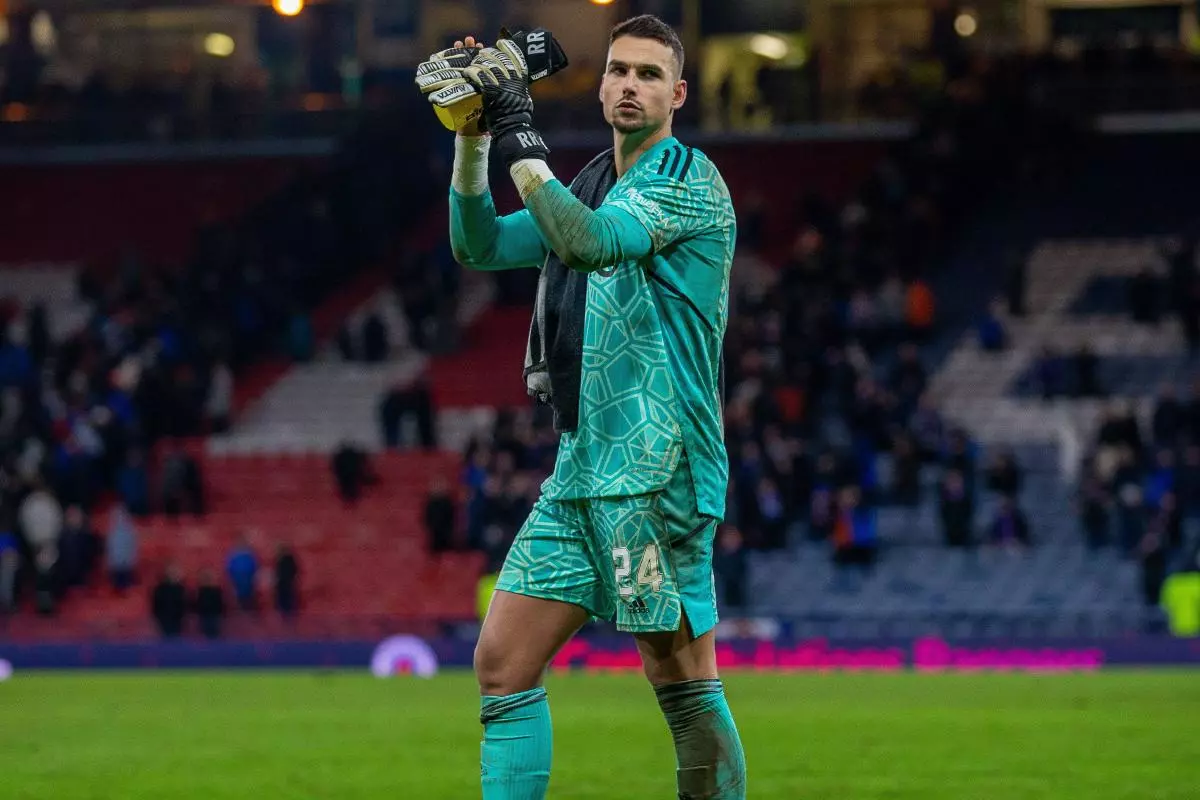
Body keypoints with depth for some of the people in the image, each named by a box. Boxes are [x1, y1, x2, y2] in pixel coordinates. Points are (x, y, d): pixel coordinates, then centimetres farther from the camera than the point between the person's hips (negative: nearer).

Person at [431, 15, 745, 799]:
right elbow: (480, 246, 13)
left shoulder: (691, 181, -7)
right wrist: (473, 138, 0)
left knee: (685, 684, -6)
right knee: (502, 664, 2)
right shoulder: (595, 188, 19)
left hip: (656, 472, -8)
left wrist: (521, 135, -21)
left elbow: (589, 241, -22)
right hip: (580, 469, 8)